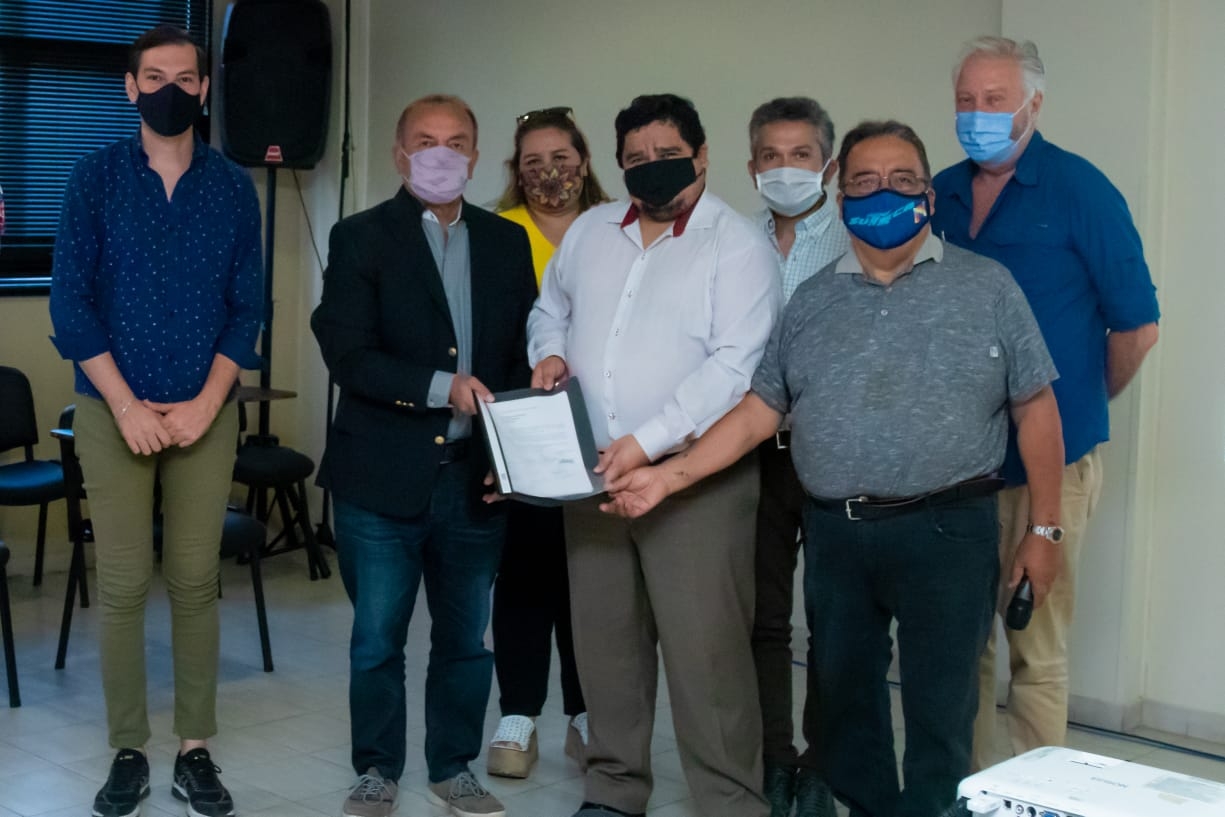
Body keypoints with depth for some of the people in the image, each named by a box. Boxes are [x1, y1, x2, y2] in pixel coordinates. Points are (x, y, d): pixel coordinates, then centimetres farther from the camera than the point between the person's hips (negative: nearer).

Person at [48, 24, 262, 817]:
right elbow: (71, 300, -2)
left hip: (206, 411, 1)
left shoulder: (232, 186, 6)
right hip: (114, 410, -1)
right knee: (124, 586, 0)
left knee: (196, 582, 3)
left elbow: (247, 306, 5)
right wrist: (126, 405, -10)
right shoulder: (95, 177, 2)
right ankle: (129, 753, 10)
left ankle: (196, 750, 12)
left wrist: (206, 402, -7)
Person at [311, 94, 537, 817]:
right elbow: (348, 353, -12)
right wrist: (442, 387, -22)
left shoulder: (507, 242, 9)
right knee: (377, 639, 8)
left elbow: (524, 353, 8)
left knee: (466, 636, 13)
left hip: (476, 478, 3)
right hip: (384, 478, -3)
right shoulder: (361, 238, -2)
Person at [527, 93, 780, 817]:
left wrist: (648, 442, -21)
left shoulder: (738, 245, -6)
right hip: (593, 471, 6)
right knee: (605, 638, 12)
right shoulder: (590, 231, 13)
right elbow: (550, 309, 27)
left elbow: (735, 368, -15)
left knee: (705, 648, -7)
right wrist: (549, 351, 3)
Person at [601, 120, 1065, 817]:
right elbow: (760, 411, 9)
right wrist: (670, 476, 0)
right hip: (835, 535, 4)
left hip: (946, 531, -3)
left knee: (939, 719, 1)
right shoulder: (812, 301, 12)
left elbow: (1035, 408, 2)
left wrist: (1044, 529, -2)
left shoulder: (985, 286, 2)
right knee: (844, 707, 13)